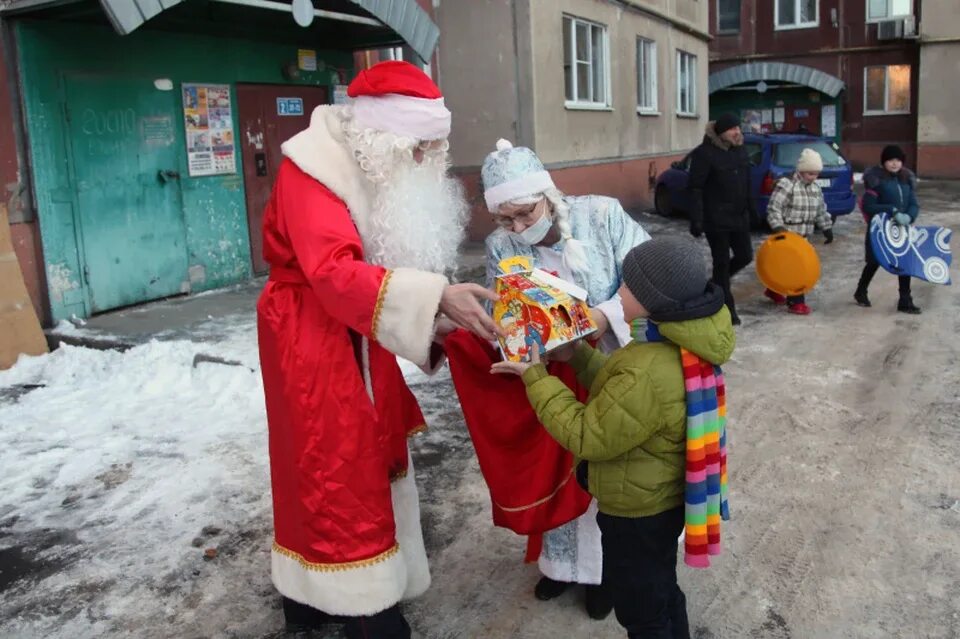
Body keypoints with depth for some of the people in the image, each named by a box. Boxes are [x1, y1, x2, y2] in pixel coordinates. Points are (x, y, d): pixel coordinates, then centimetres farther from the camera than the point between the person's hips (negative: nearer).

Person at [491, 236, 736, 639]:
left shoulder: (648, 373, -37)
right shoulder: (678, 345, -6)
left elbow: (587, 436, -27)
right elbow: (618, 393, 7)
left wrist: (536, 376, -21)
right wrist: (578, 355, 0)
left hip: (636, 513, -9)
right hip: (663, 499, 9)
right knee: (661, 593, 30)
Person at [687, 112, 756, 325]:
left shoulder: (740, 150, 9)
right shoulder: (705, 153, -14)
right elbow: (695, 189, -16)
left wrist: (751, 208, 19)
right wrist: (696, 219, -20)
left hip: (739, 216, 7)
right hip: (716, 219, -7)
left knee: (745, 256, 10)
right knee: (722, 262, 0)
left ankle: (716, 285, 33)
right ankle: (727, 308, 11)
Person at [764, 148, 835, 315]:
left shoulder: (815, 188, 11)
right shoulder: (786, 184, -14)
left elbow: (821, 211, 22)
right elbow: (773, 208, -19)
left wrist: (827, 228, 18)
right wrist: (778, 228, -27)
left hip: (803, 235, 8)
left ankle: (774, 289, 34)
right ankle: (796, 302, -3)